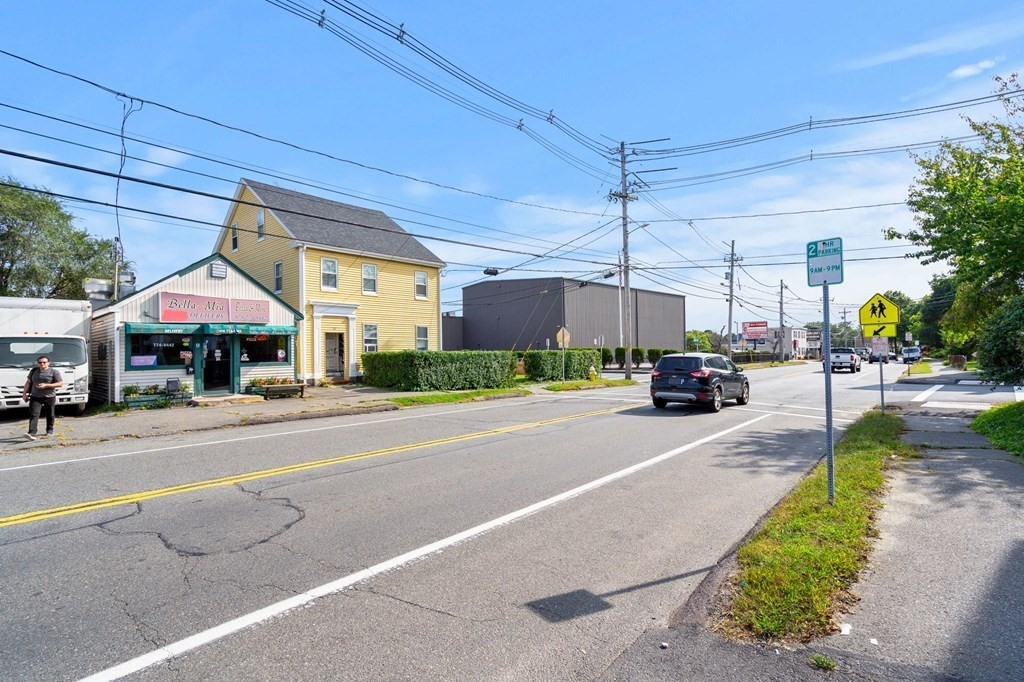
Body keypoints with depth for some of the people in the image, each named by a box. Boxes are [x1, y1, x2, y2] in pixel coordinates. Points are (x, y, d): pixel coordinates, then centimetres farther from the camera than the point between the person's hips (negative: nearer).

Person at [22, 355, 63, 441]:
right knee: (34, 415, -11)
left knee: (50, 415, 9)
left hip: (50, 397, -2)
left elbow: (60, 383, -10)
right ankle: (32, 433, -20)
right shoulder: (34, 371, 10)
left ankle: (50, 430, 26)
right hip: (35, 397, 2)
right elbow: (28, 382, 18)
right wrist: (24, 393, 9)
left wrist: (46, 385, -18)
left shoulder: (54, 372, -4)